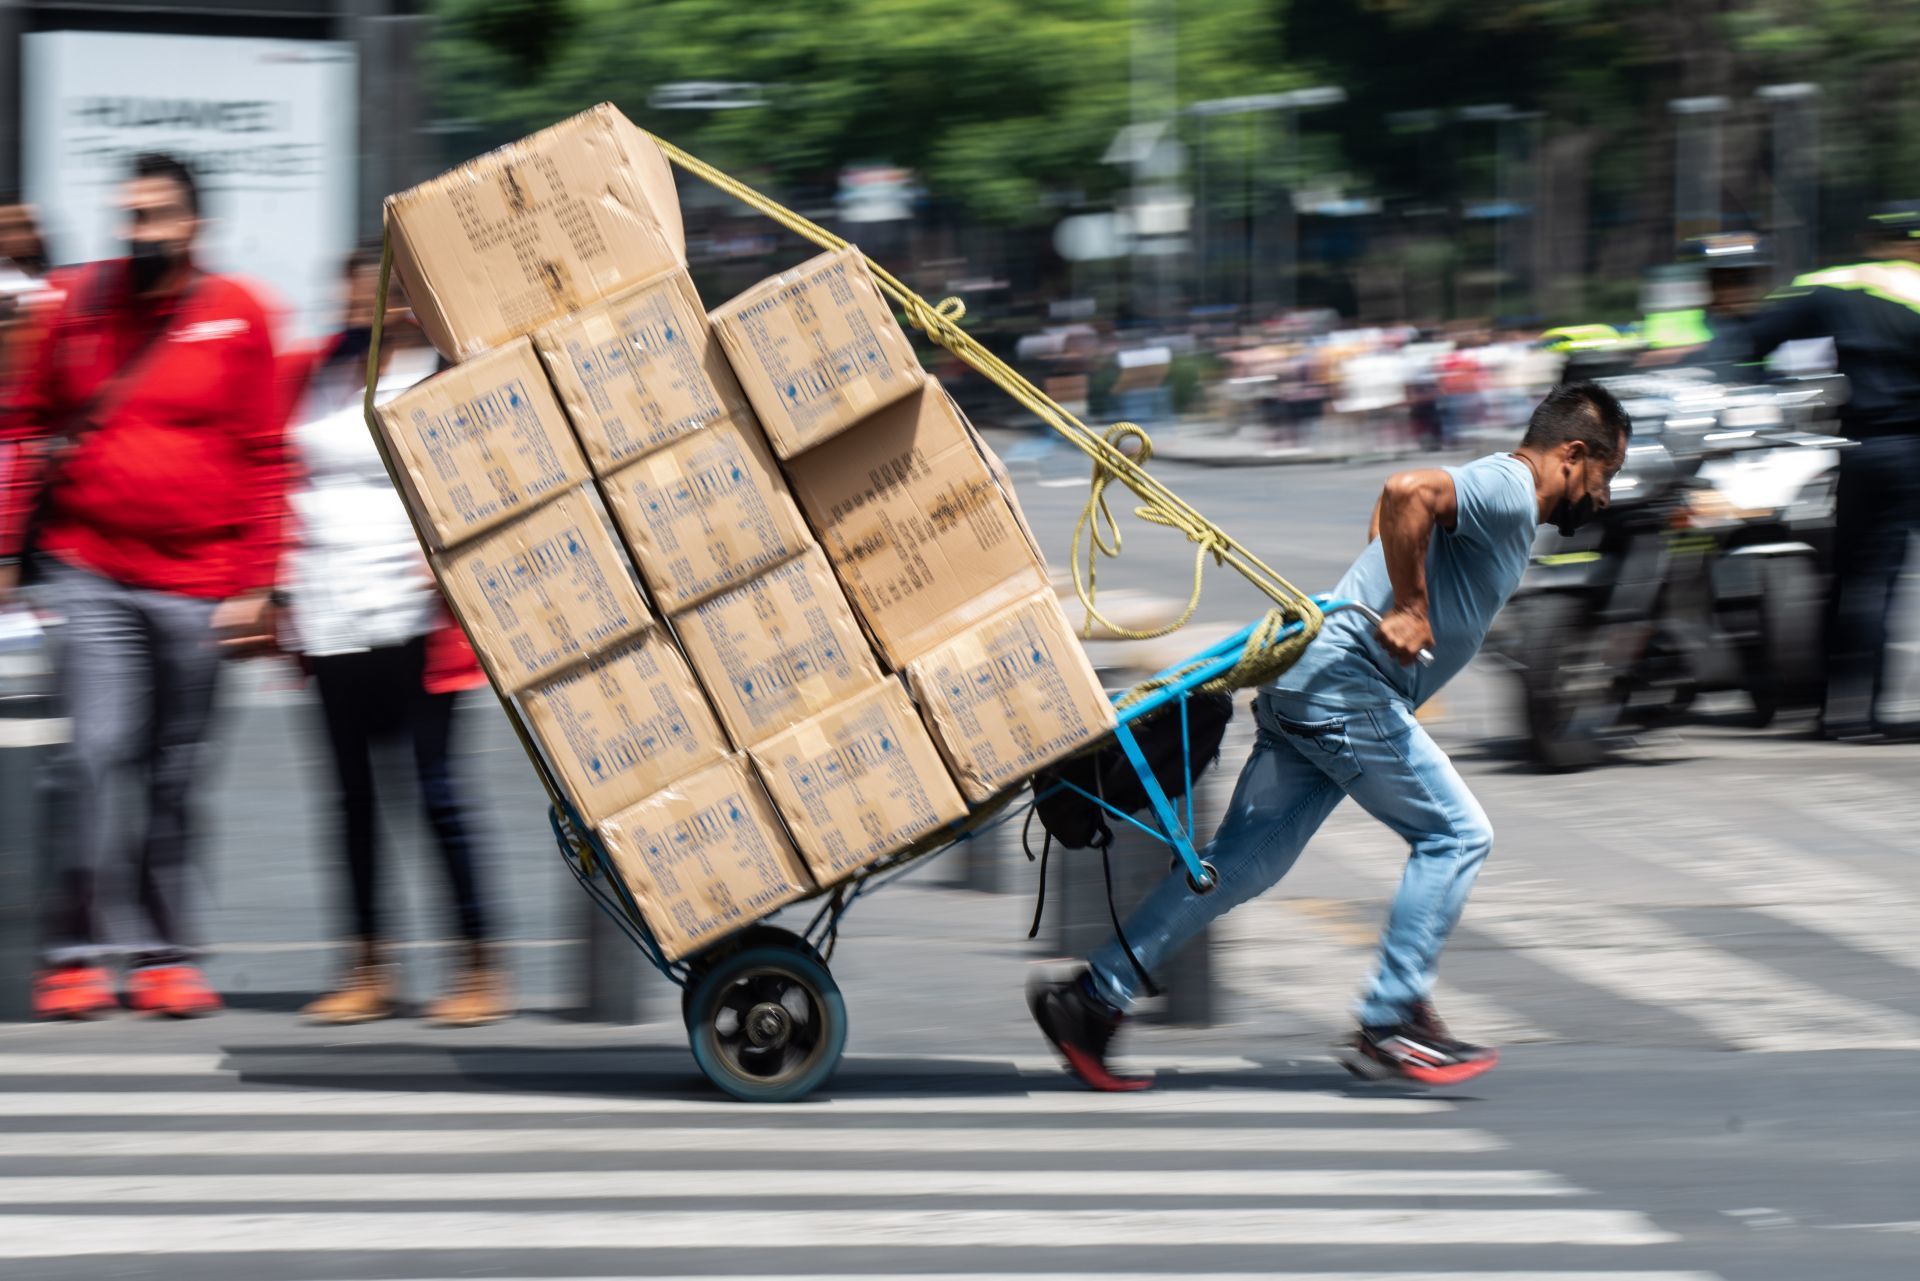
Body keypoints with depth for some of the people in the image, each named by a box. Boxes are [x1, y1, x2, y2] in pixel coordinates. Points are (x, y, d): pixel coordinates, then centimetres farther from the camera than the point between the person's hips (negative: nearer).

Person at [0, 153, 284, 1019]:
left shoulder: (237, 318, 2)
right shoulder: (81, 304, 5)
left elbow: (262, 458, 4)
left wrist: (253, 584, -1)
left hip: (197, 583, 0)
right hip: (89, 571, 0)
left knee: (176, 777, 7)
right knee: (95, 755, -13)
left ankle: (163, 955, 16)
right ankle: (80, 951, -6)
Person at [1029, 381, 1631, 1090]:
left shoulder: (1495, 493, 22)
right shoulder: (1508, 491, -10)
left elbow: (1385, 516, 36)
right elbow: (1406, 492, -29)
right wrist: (1412, 611, -23)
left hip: (1307, 688, 10)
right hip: (1346, 687, -10)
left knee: (1245, 858, 5)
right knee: (1456, 834, -3)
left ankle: (1094, 998, 2)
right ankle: (1390, 1024, -2)